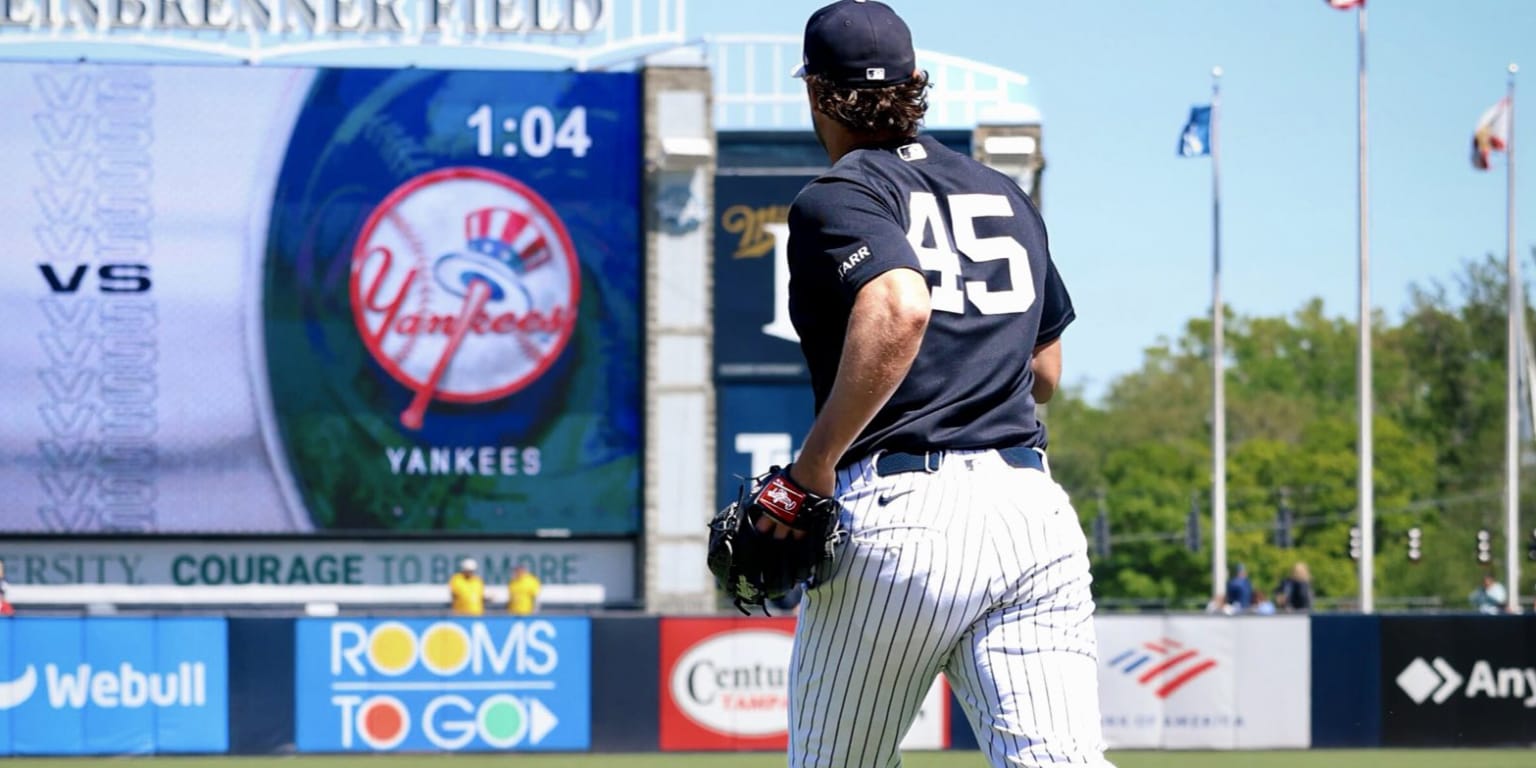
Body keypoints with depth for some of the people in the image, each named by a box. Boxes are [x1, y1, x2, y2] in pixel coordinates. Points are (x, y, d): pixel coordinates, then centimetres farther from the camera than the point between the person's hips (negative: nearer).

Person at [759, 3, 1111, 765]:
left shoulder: (838, 197, 1)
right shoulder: (1008, 197, 22)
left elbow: (900, 309, -20)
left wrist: (813, 465, -14)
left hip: (897, 510, -5)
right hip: (1034, 511, 5)